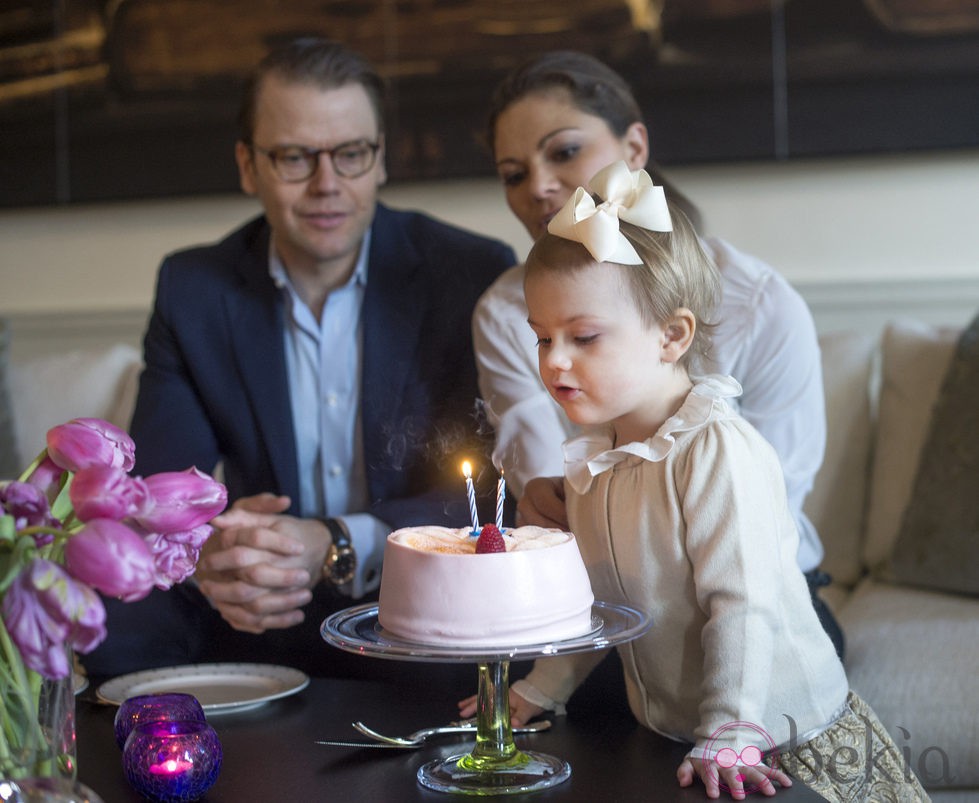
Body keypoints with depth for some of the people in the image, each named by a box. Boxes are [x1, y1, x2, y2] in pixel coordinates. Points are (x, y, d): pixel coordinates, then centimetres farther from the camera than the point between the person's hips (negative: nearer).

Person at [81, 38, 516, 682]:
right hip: (257, 618, 3)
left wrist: (338, 549, -28)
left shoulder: (475, 274, -6)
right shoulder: (192, 289, 3)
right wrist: (205, 550, -27)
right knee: (113, 636, -25)